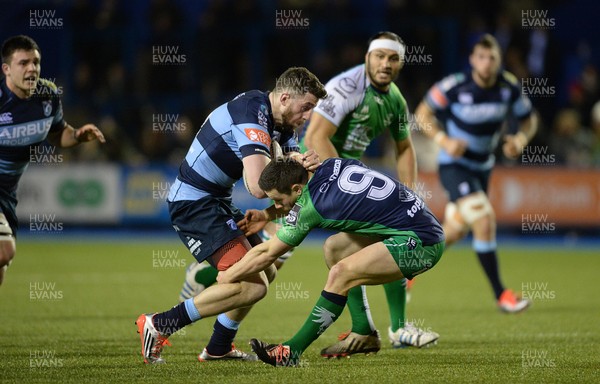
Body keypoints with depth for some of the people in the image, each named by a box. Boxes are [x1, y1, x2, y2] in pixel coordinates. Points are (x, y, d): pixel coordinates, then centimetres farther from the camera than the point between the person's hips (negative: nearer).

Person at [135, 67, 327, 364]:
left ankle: (218, 348, 28)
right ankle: (158, 326, -12)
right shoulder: (253, 117, -23)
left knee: (265, 272, 19)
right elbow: (258, 186, -31)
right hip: (194, 202, -11)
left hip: (215, 203, 11)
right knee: (252, 286, -19)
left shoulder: (280, 123, 9)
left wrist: (303, 162, -18)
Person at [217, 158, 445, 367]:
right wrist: (267, 215, 15)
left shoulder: (309, 209, -17)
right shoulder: (330, 165, 2)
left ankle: (292, 352, -12)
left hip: (420, 243, -10)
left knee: (340, 274, -19)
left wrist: (226, 277, 7)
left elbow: (267, 253, -5)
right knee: (334, 248, 14)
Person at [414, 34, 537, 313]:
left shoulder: (509, 87, -9)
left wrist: (520, 139, -16)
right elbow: (422, 114, -9)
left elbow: (529, 119, 5)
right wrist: (444, 140, -24)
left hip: (482, 167, 6)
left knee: (453, 232, 15)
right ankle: (500, 295, -15)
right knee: (484, 221, -22)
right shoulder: (455, 86, -20)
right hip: (454, 165, -6)